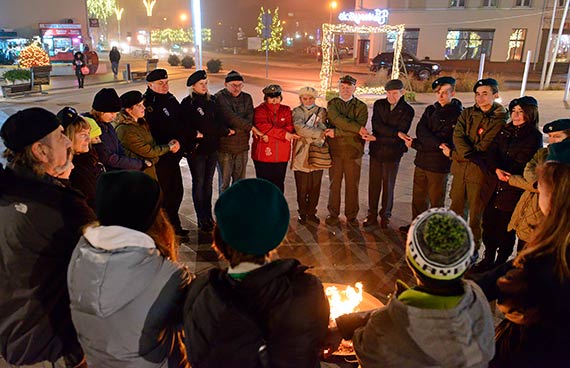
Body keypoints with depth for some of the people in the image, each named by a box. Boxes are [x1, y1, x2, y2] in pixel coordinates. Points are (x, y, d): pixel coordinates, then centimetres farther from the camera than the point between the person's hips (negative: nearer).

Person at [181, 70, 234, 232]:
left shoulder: (212, 100, 10)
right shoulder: (187, 103, -8)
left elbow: (217, 120, 9)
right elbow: (203, 125, -15)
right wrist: (225, 131, -9)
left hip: (212, 148, 5)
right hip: (196, 148, -5)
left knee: (208, 182, 12)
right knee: (198, 182, 3)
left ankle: (208, 217, 21)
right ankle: (202, 220, 10)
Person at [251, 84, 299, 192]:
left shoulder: (286, 110, 11)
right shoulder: (259, 110, 1)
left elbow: (290, 128, -3)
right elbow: (262, 126, -17)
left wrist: (270, 135, -17)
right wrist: (283, 134, -19)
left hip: (281, 155, 3)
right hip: (263, 154, -3)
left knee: (279, 183, 10)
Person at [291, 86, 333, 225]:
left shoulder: (322, 111, 13)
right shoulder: (296, 112, 5)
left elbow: (323, 127, -4)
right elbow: (300, 128, -14)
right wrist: (321, 133, -19)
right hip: (302, 155, -2)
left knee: (315, 187, 6)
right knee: (302, 188, 2)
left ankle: (312, 212, 21)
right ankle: (302, 213, 18)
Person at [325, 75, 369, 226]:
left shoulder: (361, 106, 7)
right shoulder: (332, 104, 8)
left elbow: (360, 126, -9)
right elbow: (337, 120, -11)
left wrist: (335, 132, -14)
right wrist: (358, 128, -18)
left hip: (354, 150, 0)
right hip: (335, 150, 0)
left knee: (352, 185, 4)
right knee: (334, 184, 6)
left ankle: (352, 216, 16)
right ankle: (333, 214, 18)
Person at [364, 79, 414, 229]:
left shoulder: (407, 110, -3)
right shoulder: (379, 104, 5)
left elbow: (401, 133, -12)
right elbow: (376, 125, -10)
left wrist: (377, 138, -15)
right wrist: (395, 132, -19)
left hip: (393, 153, -2)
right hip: (376, 150, 2)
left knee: (388, 186, 7)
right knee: (373, 183, 6)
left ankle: (385, 216, 21)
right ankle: (372, 215, 18)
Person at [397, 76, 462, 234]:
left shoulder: (457, 115, -11)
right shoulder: (430, 110, 10)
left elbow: (446, 142, -16)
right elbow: (420, 130, -4)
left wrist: (415, 144, -14)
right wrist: (437, 144, -22)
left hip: (439, 164, -6)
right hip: (422, 161, 6)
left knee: (436, 201, 7)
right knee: (418, 197, 17)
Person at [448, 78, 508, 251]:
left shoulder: (500, 120, -7)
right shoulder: (467, 113, 6)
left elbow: (483, 148, -12)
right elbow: (457, 136, -7)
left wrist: (454, 153, -10)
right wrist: (469, 154, -22)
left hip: (480, 172, -4)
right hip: (460, 169, 5)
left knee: (476, 214, 6)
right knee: (456, 208, 16)